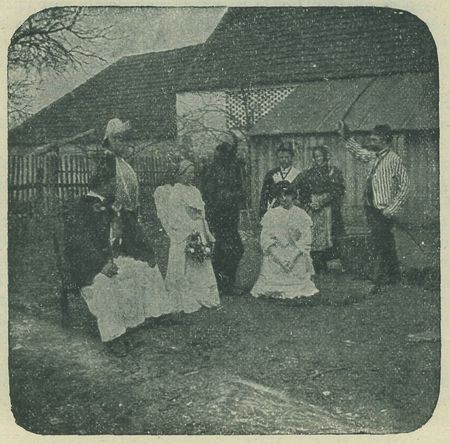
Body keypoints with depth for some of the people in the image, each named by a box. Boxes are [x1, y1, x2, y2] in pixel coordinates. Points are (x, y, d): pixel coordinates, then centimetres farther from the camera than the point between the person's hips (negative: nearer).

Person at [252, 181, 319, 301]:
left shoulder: (301, 214, 6)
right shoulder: (271, 214, 7)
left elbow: (305, 241, 1)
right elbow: (266, 239, 1)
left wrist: (293, 256, -13)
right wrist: (279, 257, -12)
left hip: (296, 258, 0)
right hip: (275, 259, 0)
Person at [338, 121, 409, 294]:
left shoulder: (394, 160, -14)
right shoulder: (375, 156, 8)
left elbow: (404, 187, -12)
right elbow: (359, 152, 29)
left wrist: (391, 210, -15)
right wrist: (346, 137, 20)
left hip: (383, 211, -8)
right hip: (371, 207, 8)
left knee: (380, 247, -5)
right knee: (387, 245, 18)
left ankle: (378, 282, 2)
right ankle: (394, 276, 31)